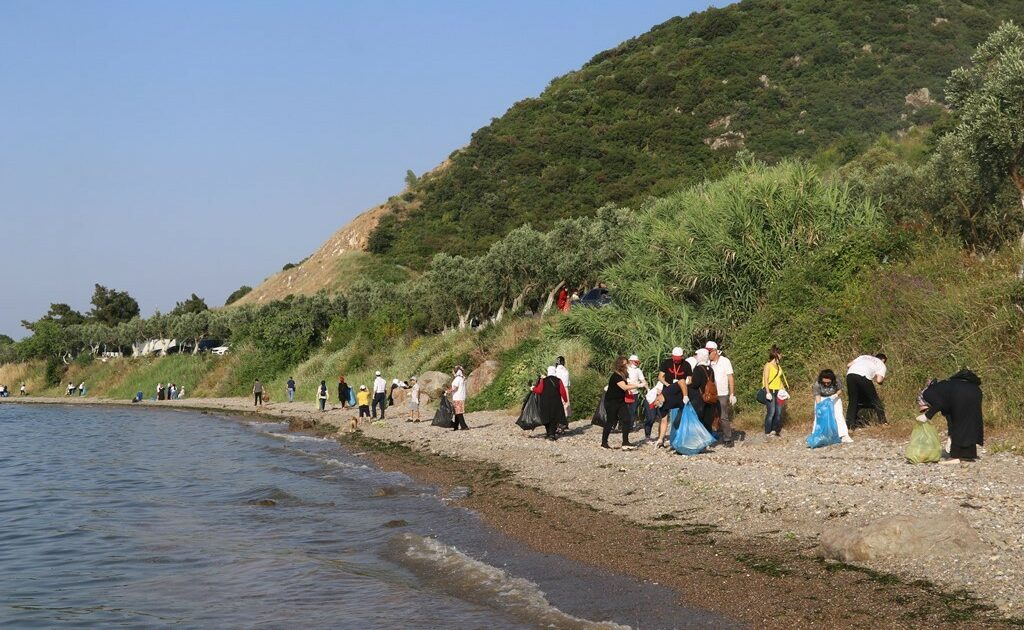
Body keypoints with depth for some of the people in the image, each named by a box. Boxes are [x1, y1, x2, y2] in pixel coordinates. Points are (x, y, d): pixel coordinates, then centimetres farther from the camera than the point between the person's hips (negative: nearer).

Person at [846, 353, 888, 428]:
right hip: (863, 376, -4)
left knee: (853, 400, 13)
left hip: (850, 374, 4)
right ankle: (882, 420, 19)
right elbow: (879, 380, 7)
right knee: (874, 399, 14)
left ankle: (850, 423, 8)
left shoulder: (864, 356, 36)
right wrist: (882, 379, 29)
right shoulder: (881, 365, 25)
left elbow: (848, 365, 24)